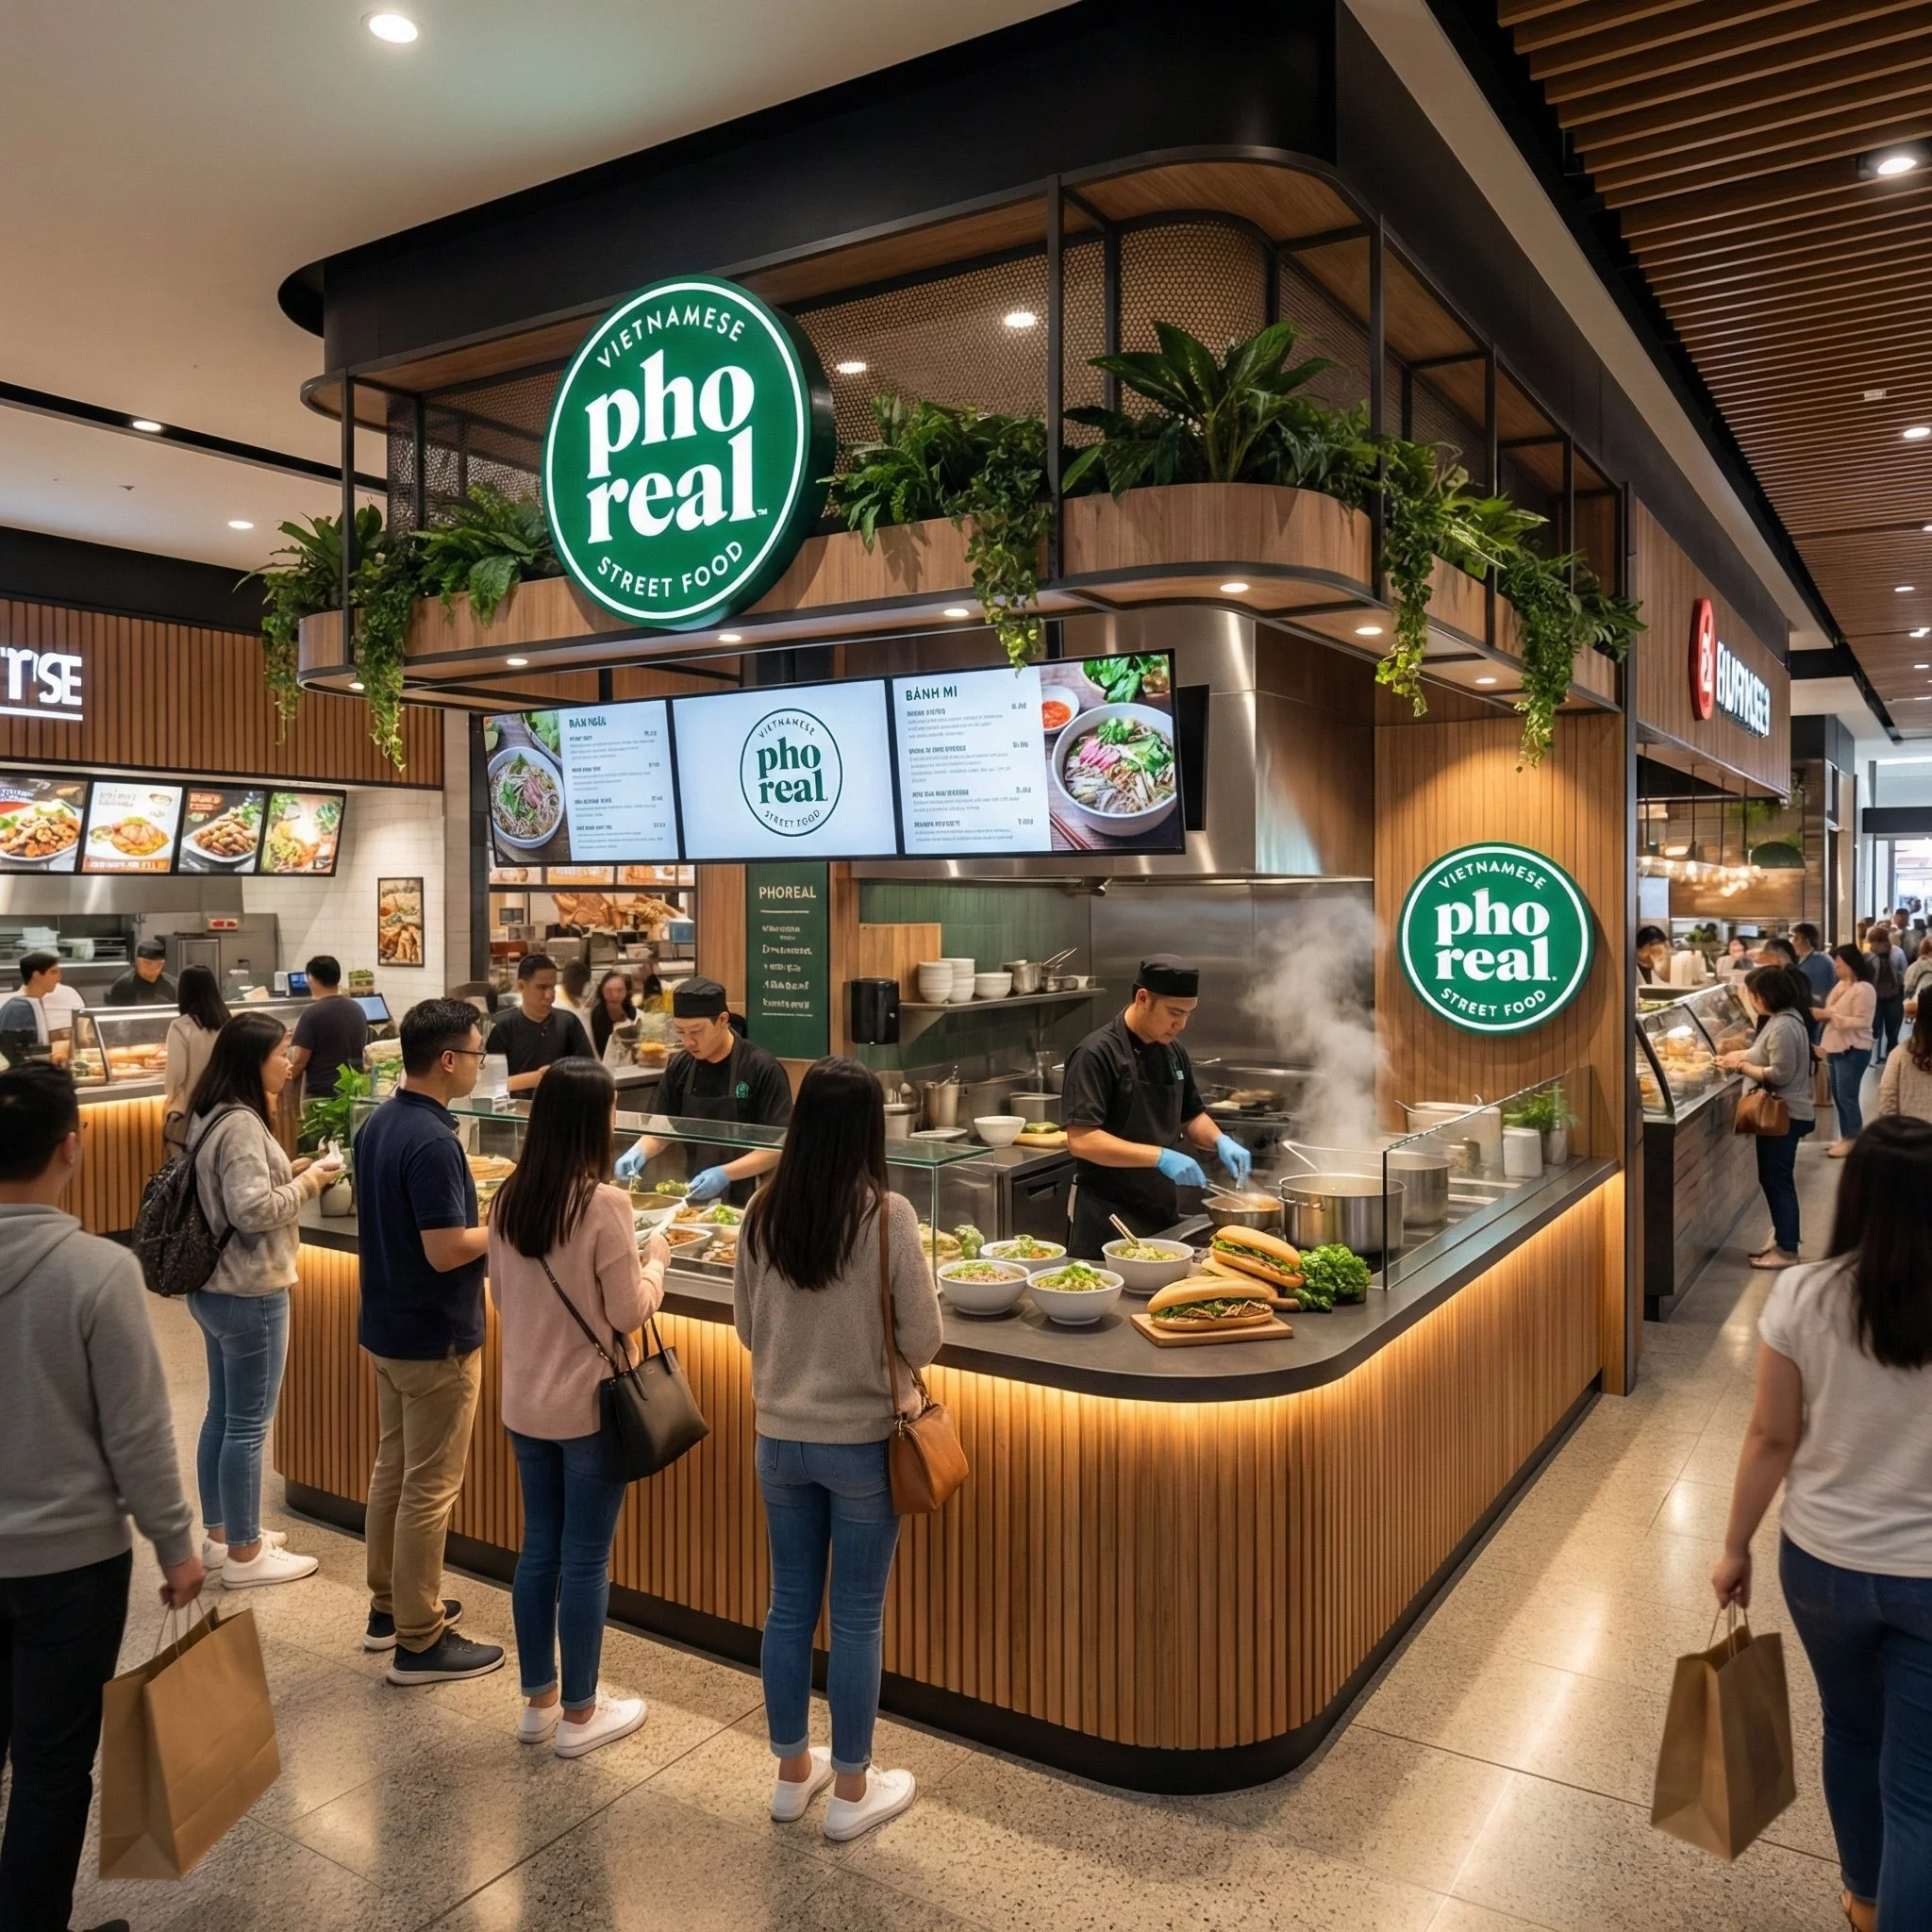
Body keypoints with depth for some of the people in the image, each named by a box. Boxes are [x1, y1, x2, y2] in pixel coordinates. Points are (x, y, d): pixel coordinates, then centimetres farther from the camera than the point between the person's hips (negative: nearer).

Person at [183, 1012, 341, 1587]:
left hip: (214, 1287, 10)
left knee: (222, 1415, 20)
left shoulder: (211, 1115, 8)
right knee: (247, 1426, 2)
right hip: (248, 1295, -10)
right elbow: (252, 1210, -28)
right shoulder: (241, 1124, -22)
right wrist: (310, 1180, -16)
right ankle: (243, 1555, 13)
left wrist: (292, 1173, 6)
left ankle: (218, 1535, 32)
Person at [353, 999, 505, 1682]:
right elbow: (445, 1251, -27)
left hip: (386, 1325, 9)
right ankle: (419, 1641, 14)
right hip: (436, 1339, -9)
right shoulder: (432, 1142, -25)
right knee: (430, 1487, 2)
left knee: (392, 1469, 20)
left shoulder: (378, 1123, 3)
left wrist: (469, 1196, 9)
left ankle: (389, 1607, 35)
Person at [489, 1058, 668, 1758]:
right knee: (585, 1559, 7)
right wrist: (655, 1261, 2)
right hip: (589, 1405, -6)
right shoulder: (604, 1203, -21)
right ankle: (579, 1713, 20)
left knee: (538, 1548, 17)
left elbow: (501, 1297, 10)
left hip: (524, 1401, 6)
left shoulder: (508, 1199, -1)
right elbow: (628, 1313, -14)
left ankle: (537, 1700, 31)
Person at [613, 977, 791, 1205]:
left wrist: (725, 1174, -23)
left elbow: (779, 1145, -13)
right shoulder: (680, 1066, 4)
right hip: (696, 1198, 4)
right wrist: (639, 1151, -7)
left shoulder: (762, 1069, -12)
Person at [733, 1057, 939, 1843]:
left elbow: (746, 1328, 5)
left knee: (789, 1604, 18)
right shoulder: (887, 1215, -19)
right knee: (857, 1617, 10)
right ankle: (851, 1789, 25)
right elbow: (923, 1341, -13)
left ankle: (792, 1773, 34)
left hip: (779, 1438, 4)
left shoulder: (763, 1212, -6)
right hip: (862, 1441, -4)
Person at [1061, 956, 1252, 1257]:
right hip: (1108, 1223, -7)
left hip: (1163, 1214, 7)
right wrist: (1160, 1157, -27)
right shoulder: (1096, 1055, -17)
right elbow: (1080, 1140, -23)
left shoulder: (1174, 1052, 7)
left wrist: (1220, 1140, -1)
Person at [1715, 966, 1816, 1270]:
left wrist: (1741, 1066, -16)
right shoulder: (1781, 1019, 9)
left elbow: (1779, 1075, -25)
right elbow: (1765, 1055, 18)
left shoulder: (1784, 1027, -23)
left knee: (1777, 1181, -2)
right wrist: (1737, 1057, 5)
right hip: (1782, 1112, 10)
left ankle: (1787, 1250, 6)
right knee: (1774, 1179, 18)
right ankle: (1783, 1238, 28)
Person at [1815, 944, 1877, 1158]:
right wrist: (1822, 1013, 1)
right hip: (1837, 1048, 9)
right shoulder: (1841, 985, 11)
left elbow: (1861, 1022, -22)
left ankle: (1853, 1140, 8)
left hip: (1853, 1051, -9)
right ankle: (1845, 1137, 24)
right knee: (1838, 1096, 14)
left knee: (1847, 1096, -3)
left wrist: (1829, 1015, -24)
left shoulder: (1863, 989, -17)